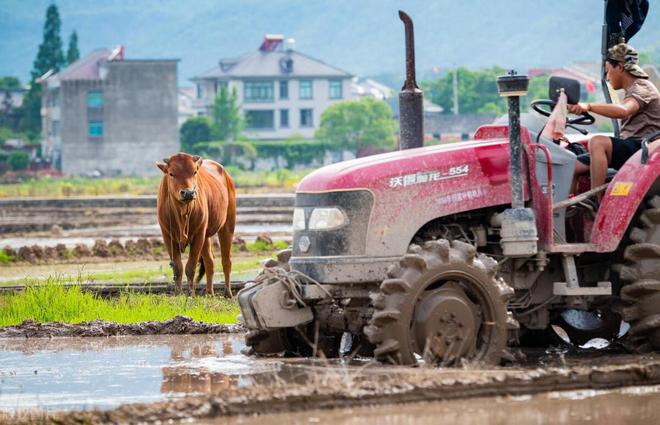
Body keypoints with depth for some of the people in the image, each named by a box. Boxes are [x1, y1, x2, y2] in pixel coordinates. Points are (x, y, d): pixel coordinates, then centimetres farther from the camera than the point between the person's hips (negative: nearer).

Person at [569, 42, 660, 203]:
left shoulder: (642, 88, -7)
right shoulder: (632, 90, 25)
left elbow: (622, 111, -29)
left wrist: (588, 106, -38)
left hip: (642, 149, -9)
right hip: (628, 150, 9)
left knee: (598, 142, -34)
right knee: (572, 166, -5)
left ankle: (596, 204, -33)